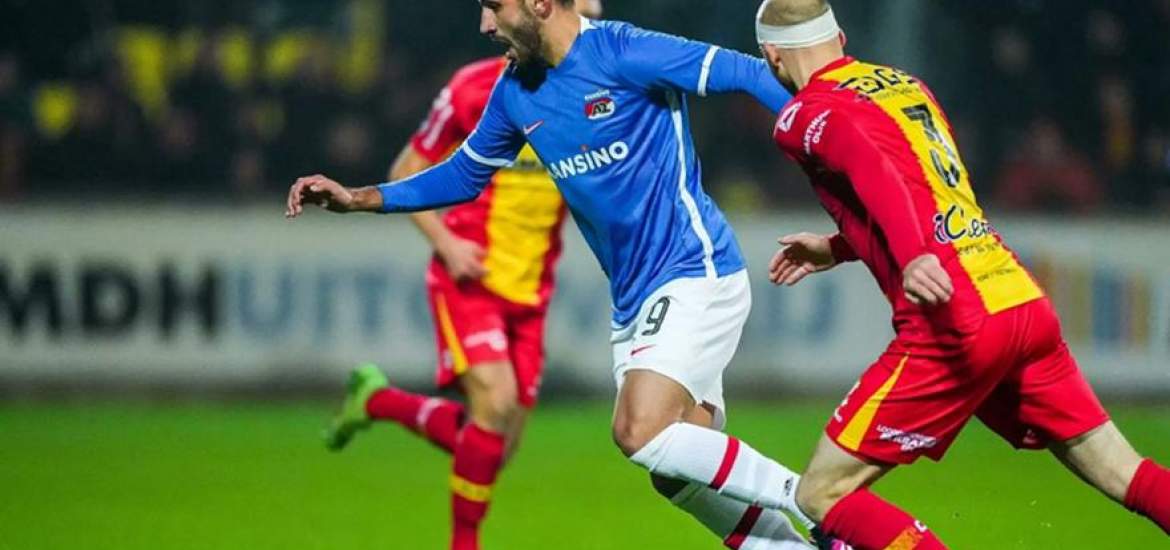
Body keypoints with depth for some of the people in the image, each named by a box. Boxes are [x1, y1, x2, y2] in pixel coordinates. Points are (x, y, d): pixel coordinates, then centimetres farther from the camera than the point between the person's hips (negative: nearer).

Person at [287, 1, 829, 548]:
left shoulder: (618, 52, -15)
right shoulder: (515, 91, 8)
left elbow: (742, 72, -18)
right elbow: (465, 174, 23)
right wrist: (358, 198, 16)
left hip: (695, 274, -8)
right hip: (634, 299, 8)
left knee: (640, 433, -21)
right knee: (681, 472, 3)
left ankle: (806, 498, -8)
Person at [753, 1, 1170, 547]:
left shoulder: (805, 116, 0)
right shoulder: (909, 85, 22)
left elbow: (871, 168, -21)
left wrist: (912, 257, -37)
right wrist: (836, 247, 41)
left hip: (955, 324, -7)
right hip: (1028, 303, 7)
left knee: (821, 495, 1)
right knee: (1125, 476, 10)